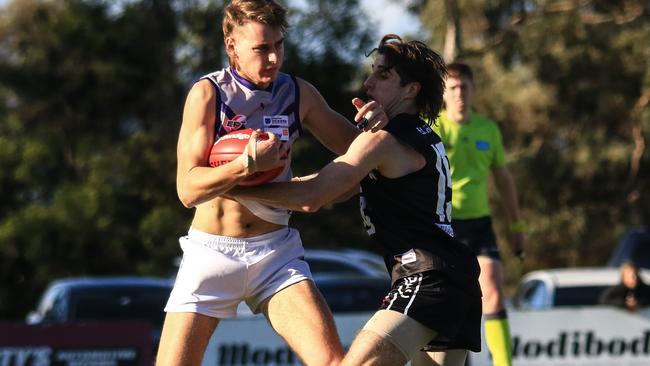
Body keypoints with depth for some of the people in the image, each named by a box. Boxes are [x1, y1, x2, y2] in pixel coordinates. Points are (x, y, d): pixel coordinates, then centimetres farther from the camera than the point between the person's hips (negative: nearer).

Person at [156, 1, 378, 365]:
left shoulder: (298, 93, 2)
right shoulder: (208, 93, -8)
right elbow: (188, 188, -15)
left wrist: (370, 125, -9)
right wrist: (247, 165, -31)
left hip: (276, 252, 2)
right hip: (212, 250, -2)